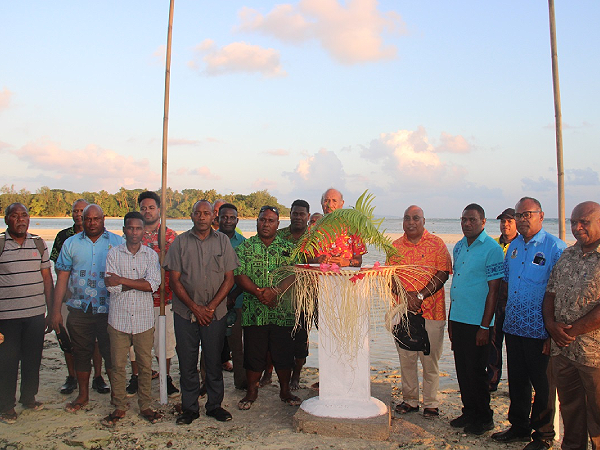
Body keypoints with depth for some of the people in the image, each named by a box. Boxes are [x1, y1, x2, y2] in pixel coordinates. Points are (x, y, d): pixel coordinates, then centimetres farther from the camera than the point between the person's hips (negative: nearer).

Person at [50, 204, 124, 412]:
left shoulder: (117, 242, 2)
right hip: (79, 310, 2)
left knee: (111, 353, 4)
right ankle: (83, 395, 29)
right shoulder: (71, 243, 6)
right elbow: (62, 278, 6)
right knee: (81, 353, 12)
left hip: (109, 309, -2)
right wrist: (56, 310, 1)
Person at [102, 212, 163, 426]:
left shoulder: (151, 255, 2)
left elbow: (153, 284, -12)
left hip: (144, 319, 0)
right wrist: (139, 283, -11)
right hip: (119, 318, 0)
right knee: (118, 365, 6)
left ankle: (145, 406, 22)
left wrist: (123, 280, -14)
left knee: (145, 365, 8)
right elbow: (111, 286, -9)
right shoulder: (113, 253, 1)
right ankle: (119, 407, 22)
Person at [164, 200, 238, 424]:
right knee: (187, 363, 5)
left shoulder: (223, 241, 4)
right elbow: (175, 281, -1)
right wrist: (195, 308, -9)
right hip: (185, 313, 0)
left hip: (216, 313, 0)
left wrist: (211, 307, -8)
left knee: (214, 361, 7)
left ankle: (215, 405, 21)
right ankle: (189, 408, 19)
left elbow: (229, 278, 1)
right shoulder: (180, 242, 3)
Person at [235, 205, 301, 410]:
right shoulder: (244, 247, 6)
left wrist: (275, 291, -17)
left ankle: (285, 390, 25)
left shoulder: (288, 248, 7)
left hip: (283, 311, 1)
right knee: (253, 353, 7)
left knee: (284, 353, 7)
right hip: (253, 312, 0)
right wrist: (259, 293, -16)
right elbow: (239, 275, -4)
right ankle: (251, 391, 24)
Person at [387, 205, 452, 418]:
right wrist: (406, 295, -11)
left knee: (430, 359, 4)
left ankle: (431, 403, 16)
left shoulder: (437, 244, 1)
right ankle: (409, 399, 23)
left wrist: (420, 296, -14)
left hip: (431, 311, -3)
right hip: (402, 311, 3)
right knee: (406, 357, 9)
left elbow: (442, 274, -7)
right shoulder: (396, 246, 9)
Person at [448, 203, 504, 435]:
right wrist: (451, 320, 16)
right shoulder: (459, 247, 11)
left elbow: (493, 289, -13)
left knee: (476, 372, 3)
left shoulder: (492, 249, -11)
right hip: (458, 319, 7)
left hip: (477, 322, -7)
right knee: (462, 370, 14)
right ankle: (469, 412, 28)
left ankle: (484, 418, 20)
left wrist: (485, 327, -15)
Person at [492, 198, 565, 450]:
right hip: (513, 326, 6)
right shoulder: (514, 246, 10)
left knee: (542, 384, 6)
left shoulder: (555, 248, -10)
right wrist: (506, 309, 13)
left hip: (540, 332, -6)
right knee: (516, 381, 16)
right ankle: (519, 427, 32)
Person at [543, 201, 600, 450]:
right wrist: (551, 324, -3)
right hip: (562, 349, 6)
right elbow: (550, 293, 13)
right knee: (570, 409, 20)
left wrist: (573, 330, -15)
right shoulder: (567, 255, 11)